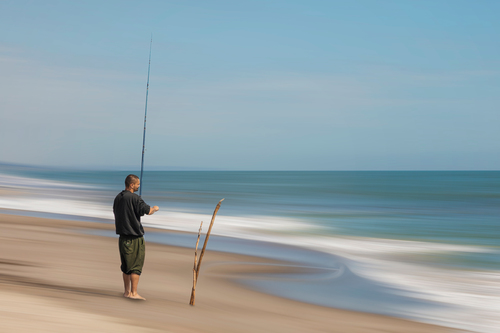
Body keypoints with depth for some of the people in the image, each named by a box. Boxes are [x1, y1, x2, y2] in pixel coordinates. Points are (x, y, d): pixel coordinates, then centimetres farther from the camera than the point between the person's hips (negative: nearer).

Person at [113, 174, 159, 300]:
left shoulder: (118, 198, 10)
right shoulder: (134, 198, -16)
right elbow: (148, 211, -18)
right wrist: (155, 208, 3)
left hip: (122, 236, 8)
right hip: (134, 237, -8)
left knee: (126, 265, 15)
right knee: (136, 266, -3)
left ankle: (127, 291, 21)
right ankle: (133, 293, -3)